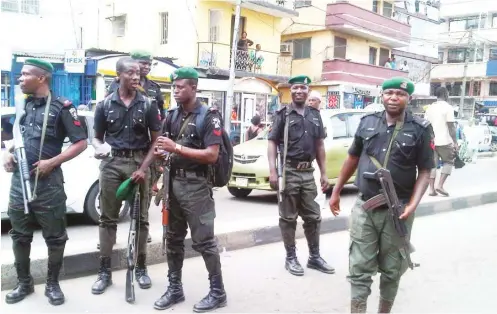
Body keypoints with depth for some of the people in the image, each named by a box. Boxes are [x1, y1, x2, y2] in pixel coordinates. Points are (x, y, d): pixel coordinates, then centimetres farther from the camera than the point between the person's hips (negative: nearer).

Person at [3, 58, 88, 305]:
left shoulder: (61, 107, -7)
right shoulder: (21, 105, 12)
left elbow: (81, 143, -10)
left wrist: (51, 162, -17)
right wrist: (8, 153, 5)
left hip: (47, 183, -6)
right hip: (19, 181, 6)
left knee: (55, 237, 5)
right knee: (19, 235, 13)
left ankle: (52, 284, 21)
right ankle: (24, 283, 28)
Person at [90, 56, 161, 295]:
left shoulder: (148, 105, 1)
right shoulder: (105, 105, 4)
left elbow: (155, 140, 1)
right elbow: (97, 137, 10)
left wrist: (144, 168, -9)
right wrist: (100, 148, -13)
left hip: (138, 163, 0)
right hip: (111, 163, 1)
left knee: (140, 218, 6)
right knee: (107, 218, 4)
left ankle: (141, 268, 20)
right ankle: (104, 271, 14)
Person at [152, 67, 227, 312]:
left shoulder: (208, 116, -9)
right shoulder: (172, 115, 10)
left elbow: (212, 155, -19)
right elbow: (163, 147, 22)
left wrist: (176, 148, -22)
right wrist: (161, 152, -1)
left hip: (196, 186, -7)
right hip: (174, 183, 7)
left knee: (203, 240, -2)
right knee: (174, 238, 12)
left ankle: (218, 292, 11)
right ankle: (175, 288, 25)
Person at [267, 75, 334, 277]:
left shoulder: (315, 115, 12)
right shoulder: (283, 115, -2)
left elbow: (319, 145, 15)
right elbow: (272, 142, -6)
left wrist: (324, 173, 10)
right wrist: (273, 171, -16)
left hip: (308, 173, 5)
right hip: (289, 172, -4)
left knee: (313, 217, 10)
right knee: (288, 218, 4)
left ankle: (314, 257, 23)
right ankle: (290, 258, 15)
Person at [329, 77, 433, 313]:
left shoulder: (420, 129, -4)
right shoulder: (368, 122, 3)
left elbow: (425, 171, -3)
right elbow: (353, 158, 12)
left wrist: (412, 205, -17)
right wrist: (336, 192, 13)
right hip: (364, 207, 2)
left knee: (391, 271, 14)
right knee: (359, 269, 3)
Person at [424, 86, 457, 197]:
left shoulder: (429, 108, 11)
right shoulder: (448, 107, -7)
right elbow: (451, 127, -11)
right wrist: (455, 142, -8)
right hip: (444, 141, -5)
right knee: (448, 162, 11)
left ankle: (432, 189, 5)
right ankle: (440, 185, 0)